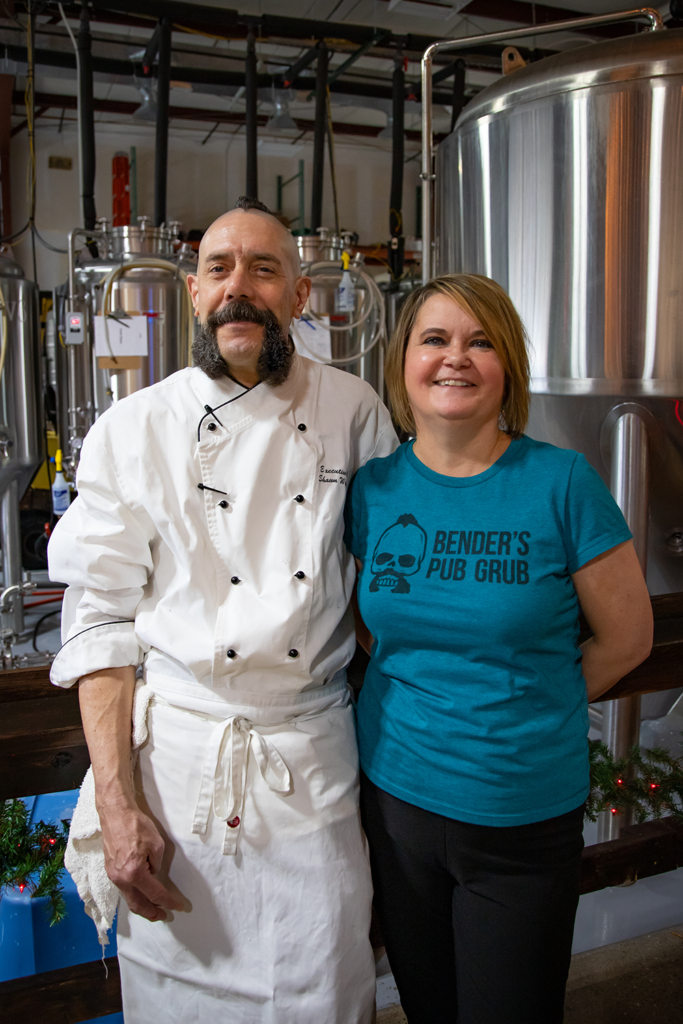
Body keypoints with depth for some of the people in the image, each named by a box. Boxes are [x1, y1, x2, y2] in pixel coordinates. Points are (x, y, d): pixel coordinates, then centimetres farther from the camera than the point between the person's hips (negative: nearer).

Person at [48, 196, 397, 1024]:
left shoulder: (353, 411, 1)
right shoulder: (133, 430, -3)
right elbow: (100, 621, -3)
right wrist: (116, 801, -8)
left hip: (316, 760, 1)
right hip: (177, 757, 0)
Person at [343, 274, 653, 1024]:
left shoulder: (562, 483, -12)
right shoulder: (372, 488, -2)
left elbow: (626, 636, -3)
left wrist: (529, 705, 1)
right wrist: (416, 694, 1)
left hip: (525, 819, -2)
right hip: (395, 794, 3)